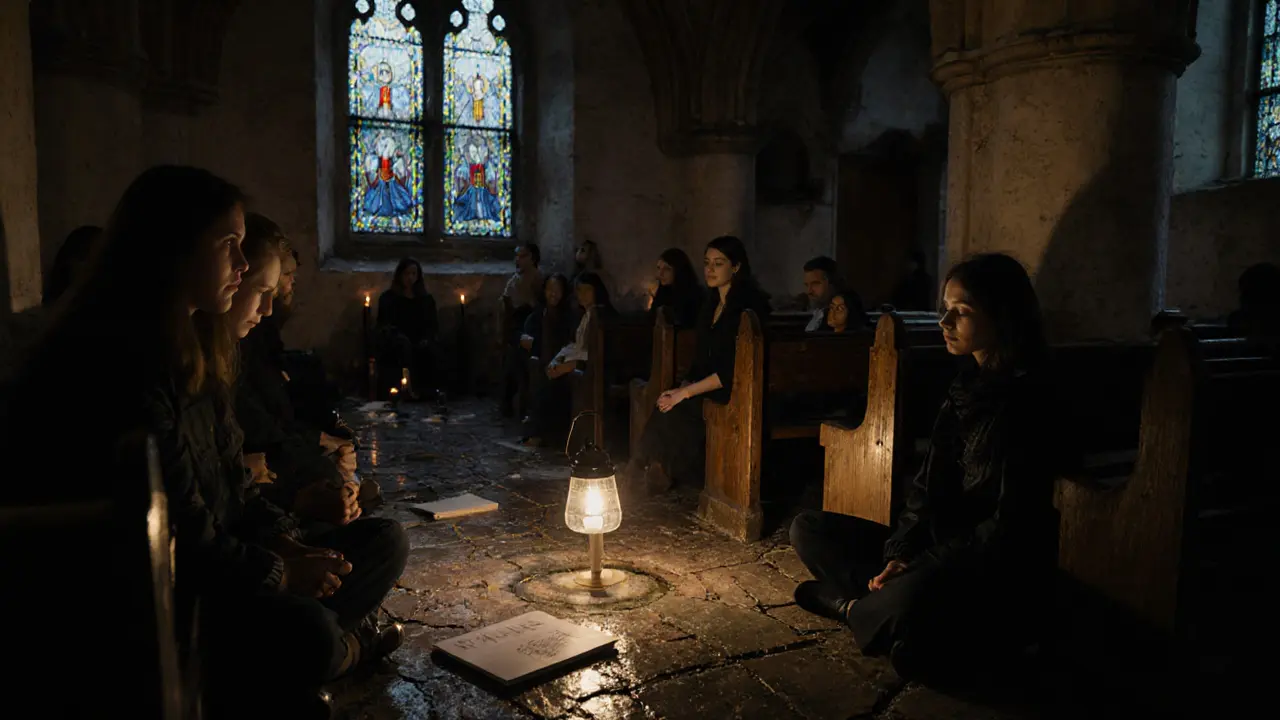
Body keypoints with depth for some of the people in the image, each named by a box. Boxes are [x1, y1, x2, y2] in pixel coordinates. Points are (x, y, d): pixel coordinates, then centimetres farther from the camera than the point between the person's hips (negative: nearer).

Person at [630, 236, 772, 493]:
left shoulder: (749, 306, -11)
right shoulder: (711, 305, 14)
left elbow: (735, 370, -18)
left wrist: (686, 392, -19)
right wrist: (684, 387, -3)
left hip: (736, 395, -7)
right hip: (707, 392, 7)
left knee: (675, 412, -27)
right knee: (672, 409, -23)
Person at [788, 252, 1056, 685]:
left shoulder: (1023, 403, -16)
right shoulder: (966, 387, 9)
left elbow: (1009, 525, -18)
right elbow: (927, 484, 7)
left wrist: (920, 566, -18)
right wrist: (902, 551, -8)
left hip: (999, 575, -8)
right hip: (936, 553, 8)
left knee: (914, 597, -40)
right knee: (808, 529, 5)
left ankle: (852, 606, -7)